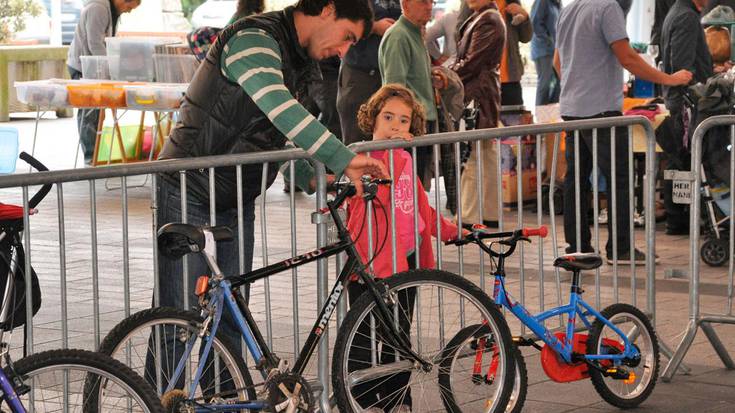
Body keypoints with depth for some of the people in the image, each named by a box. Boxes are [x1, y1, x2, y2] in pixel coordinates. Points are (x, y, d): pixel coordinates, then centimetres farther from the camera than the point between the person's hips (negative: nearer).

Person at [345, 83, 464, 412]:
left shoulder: (404, 160, 14)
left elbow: (420, 206, 25)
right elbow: (378, 193, -30)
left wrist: (449, 230, 26)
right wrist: (392, 150, -35)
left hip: (406, 258, 8)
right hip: (371, 261, -8)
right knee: (366, 339, -1)